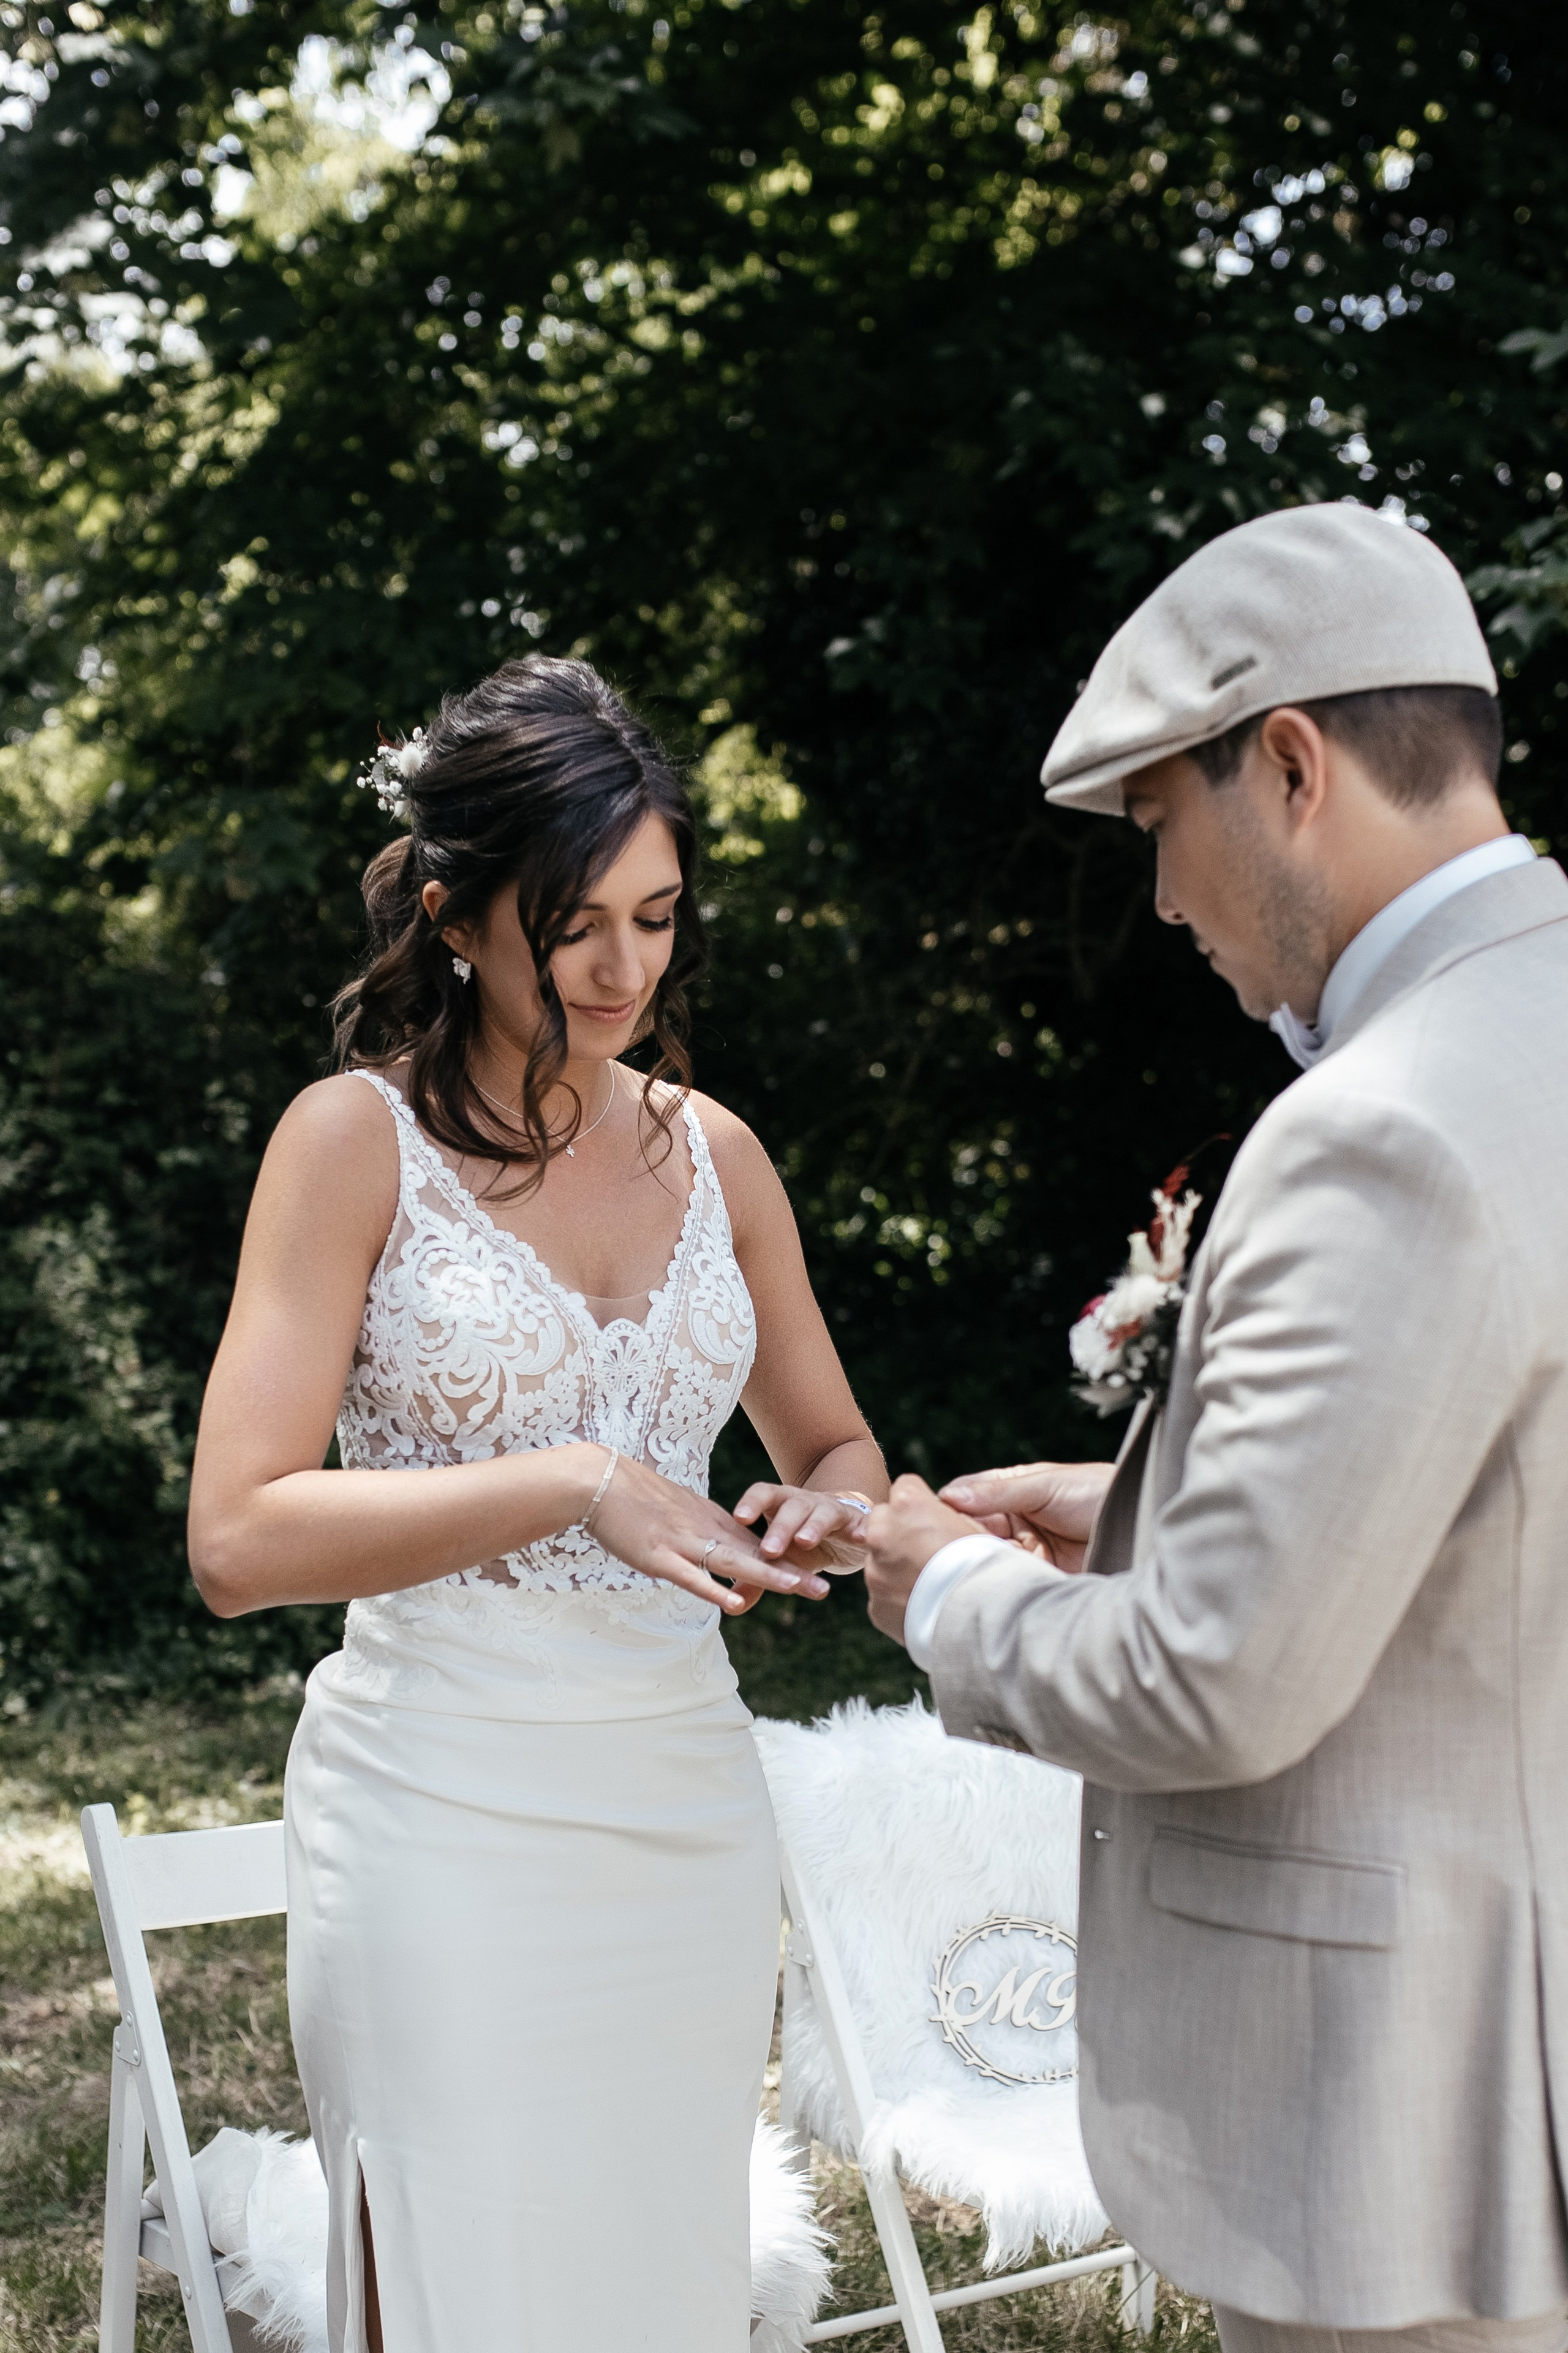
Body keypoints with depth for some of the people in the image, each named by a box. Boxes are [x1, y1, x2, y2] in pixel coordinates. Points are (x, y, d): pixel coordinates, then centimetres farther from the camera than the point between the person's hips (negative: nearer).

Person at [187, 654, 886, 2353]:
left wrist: (815, 1511, -6)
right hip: (447, 1811, -4)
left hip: (686, 1806, 5)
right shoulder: (356, 1138, -5)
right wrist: (575, 1484, -23)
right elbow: (238, 1537, -13)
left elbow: (837, 1443, 19)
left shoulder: (713, 1151, 8)